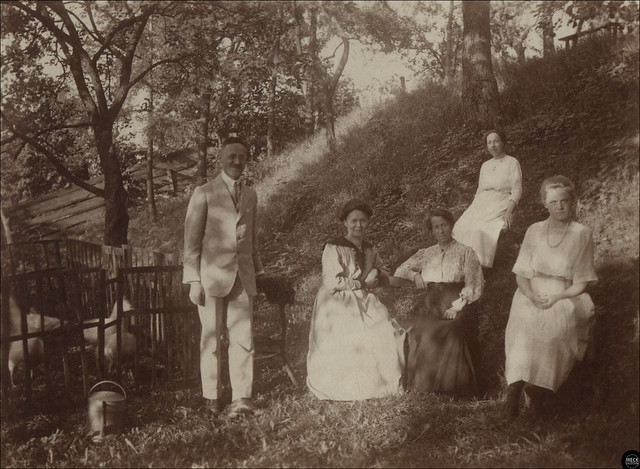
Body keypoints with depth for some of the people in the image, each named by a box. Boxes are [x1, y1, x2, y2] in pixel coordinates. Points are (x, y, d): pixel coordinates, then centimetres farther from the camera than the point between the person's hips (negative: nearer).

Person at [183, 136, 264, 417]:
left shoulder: (250, 196, 14)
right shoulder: (203, 194, -1)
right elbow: (191, 241, -3)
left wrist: (257, 273, 18)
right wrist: (194, 281, -8)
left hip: (242, 277, 4)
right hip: (212, 276, -3)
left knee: (243, 337, 1)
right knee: (211, 337, 5)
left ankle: (241, 397, 9)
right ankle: (212, 396, 19)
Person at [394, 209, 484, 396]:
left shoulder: (466, 252, 15)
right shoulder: (426, 254, 25)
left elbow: (474, 286, 6)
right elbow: (399, 271, 26)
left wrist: (456, 306, -9)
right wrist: (414, 275, 4)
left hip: (458, 305, -2)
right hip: (431, 305, 2)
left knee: (453, 335, -34)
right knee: (423, 334, -30)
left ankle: (451, 387, -26)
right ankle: (425, 386, -25)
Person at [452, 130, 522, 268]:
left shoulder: (512, 162, 4)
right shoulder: (485, 165, 21)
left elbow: (516, 191, -3)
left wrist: (509, 211, -17)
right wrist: (472, 210, 8)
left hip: (500, 205, -5)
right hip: (481, 204, 6)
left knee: (480, 229, -32)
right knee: (461, 227, -21)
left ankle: (481, 264, -24)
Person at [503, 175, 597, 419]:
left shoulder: (582, 234, 5)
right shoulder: (534, 231, 12)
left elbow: (580, 284, 3)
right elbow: (521, 274, 10)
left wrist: (556, 297, -14)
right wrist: (532, 295, -11)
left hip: (566, 297, -1)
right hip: (532, 294, 1)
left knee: (556, 324, -35)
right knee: (524, 320, -32)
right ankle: (516, 387, -35)